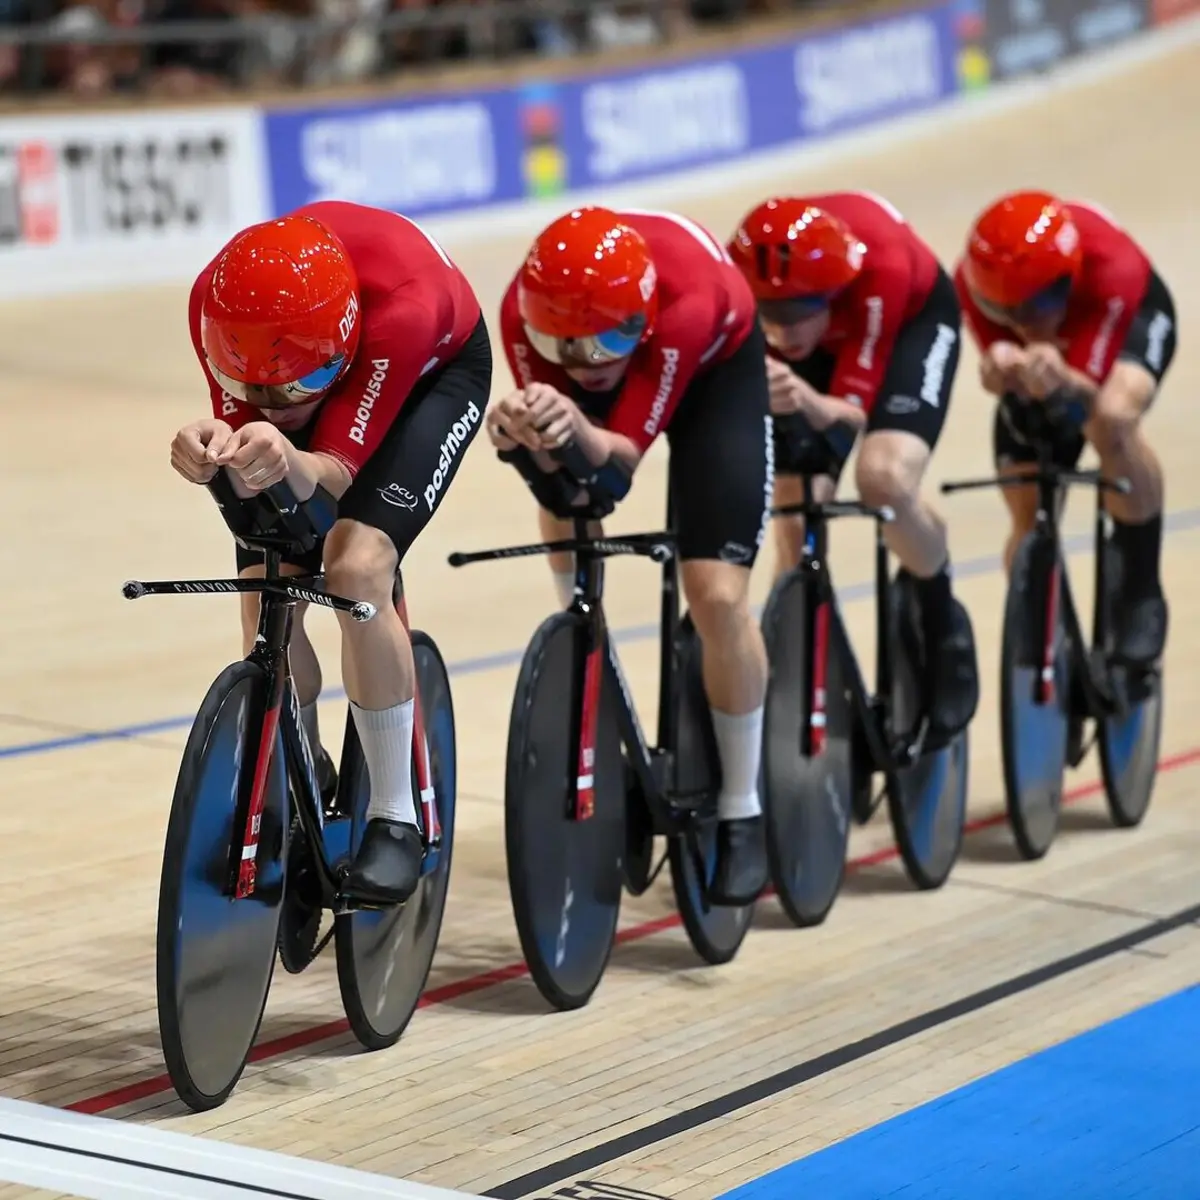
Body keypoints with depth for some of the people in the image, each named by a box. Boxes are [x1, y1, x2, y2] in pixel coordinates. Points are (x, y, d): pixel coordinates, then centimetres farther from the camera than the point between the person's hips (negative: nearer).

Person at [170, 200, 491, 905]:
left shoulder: (399, 309, -43)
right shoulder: (219, 302, -33)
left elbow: (334, 472, -39)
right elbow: (241, 428, -28)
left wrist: (287, 461, -63)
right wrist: (215, 452, -53)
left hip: (435, 372, -4)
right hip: (332, 370, 4)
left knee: (357, 565, -27)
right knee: (265, 598, -10)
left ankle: (397, 819, -15)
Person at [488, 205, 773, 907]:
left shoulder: (683, 302, -44)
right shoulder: (527, 310, -34)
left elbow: (622, 458, -39)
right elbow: (556, 460, -30)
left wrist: (578, 429, -61)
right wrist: (524, 431, -52)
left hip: (716, 367, -5)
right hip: (630, 349, 5)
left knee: (717, 594, -15)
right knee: (561, 493, -13)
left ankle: (742, 813, -1)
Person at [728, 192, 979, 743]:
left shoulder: (879, 268, -42)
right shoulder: (743, 282, -35)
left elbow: (852, 412, -38)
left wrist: (809, 402, -60)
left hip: (912, 318, -3)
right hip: (822, 333, 3)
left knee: (885, 477, -31)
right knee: (797, 528, -8)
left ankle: (942, 625, -3)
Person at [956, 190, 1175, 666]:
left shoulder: (1112, 268, -43)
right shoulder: (977, 281, -36)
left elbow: (1089, 393, -43)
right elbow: (1002, 373, -31)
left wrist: (1062, 381, -67)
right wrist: (1006, 369, -56)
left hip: (1129, 317, -3)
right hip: (1046, 357, 3)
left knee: (1112, 418, -37)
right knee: (1029, 521, -3)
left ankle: (1140, 594, -17)